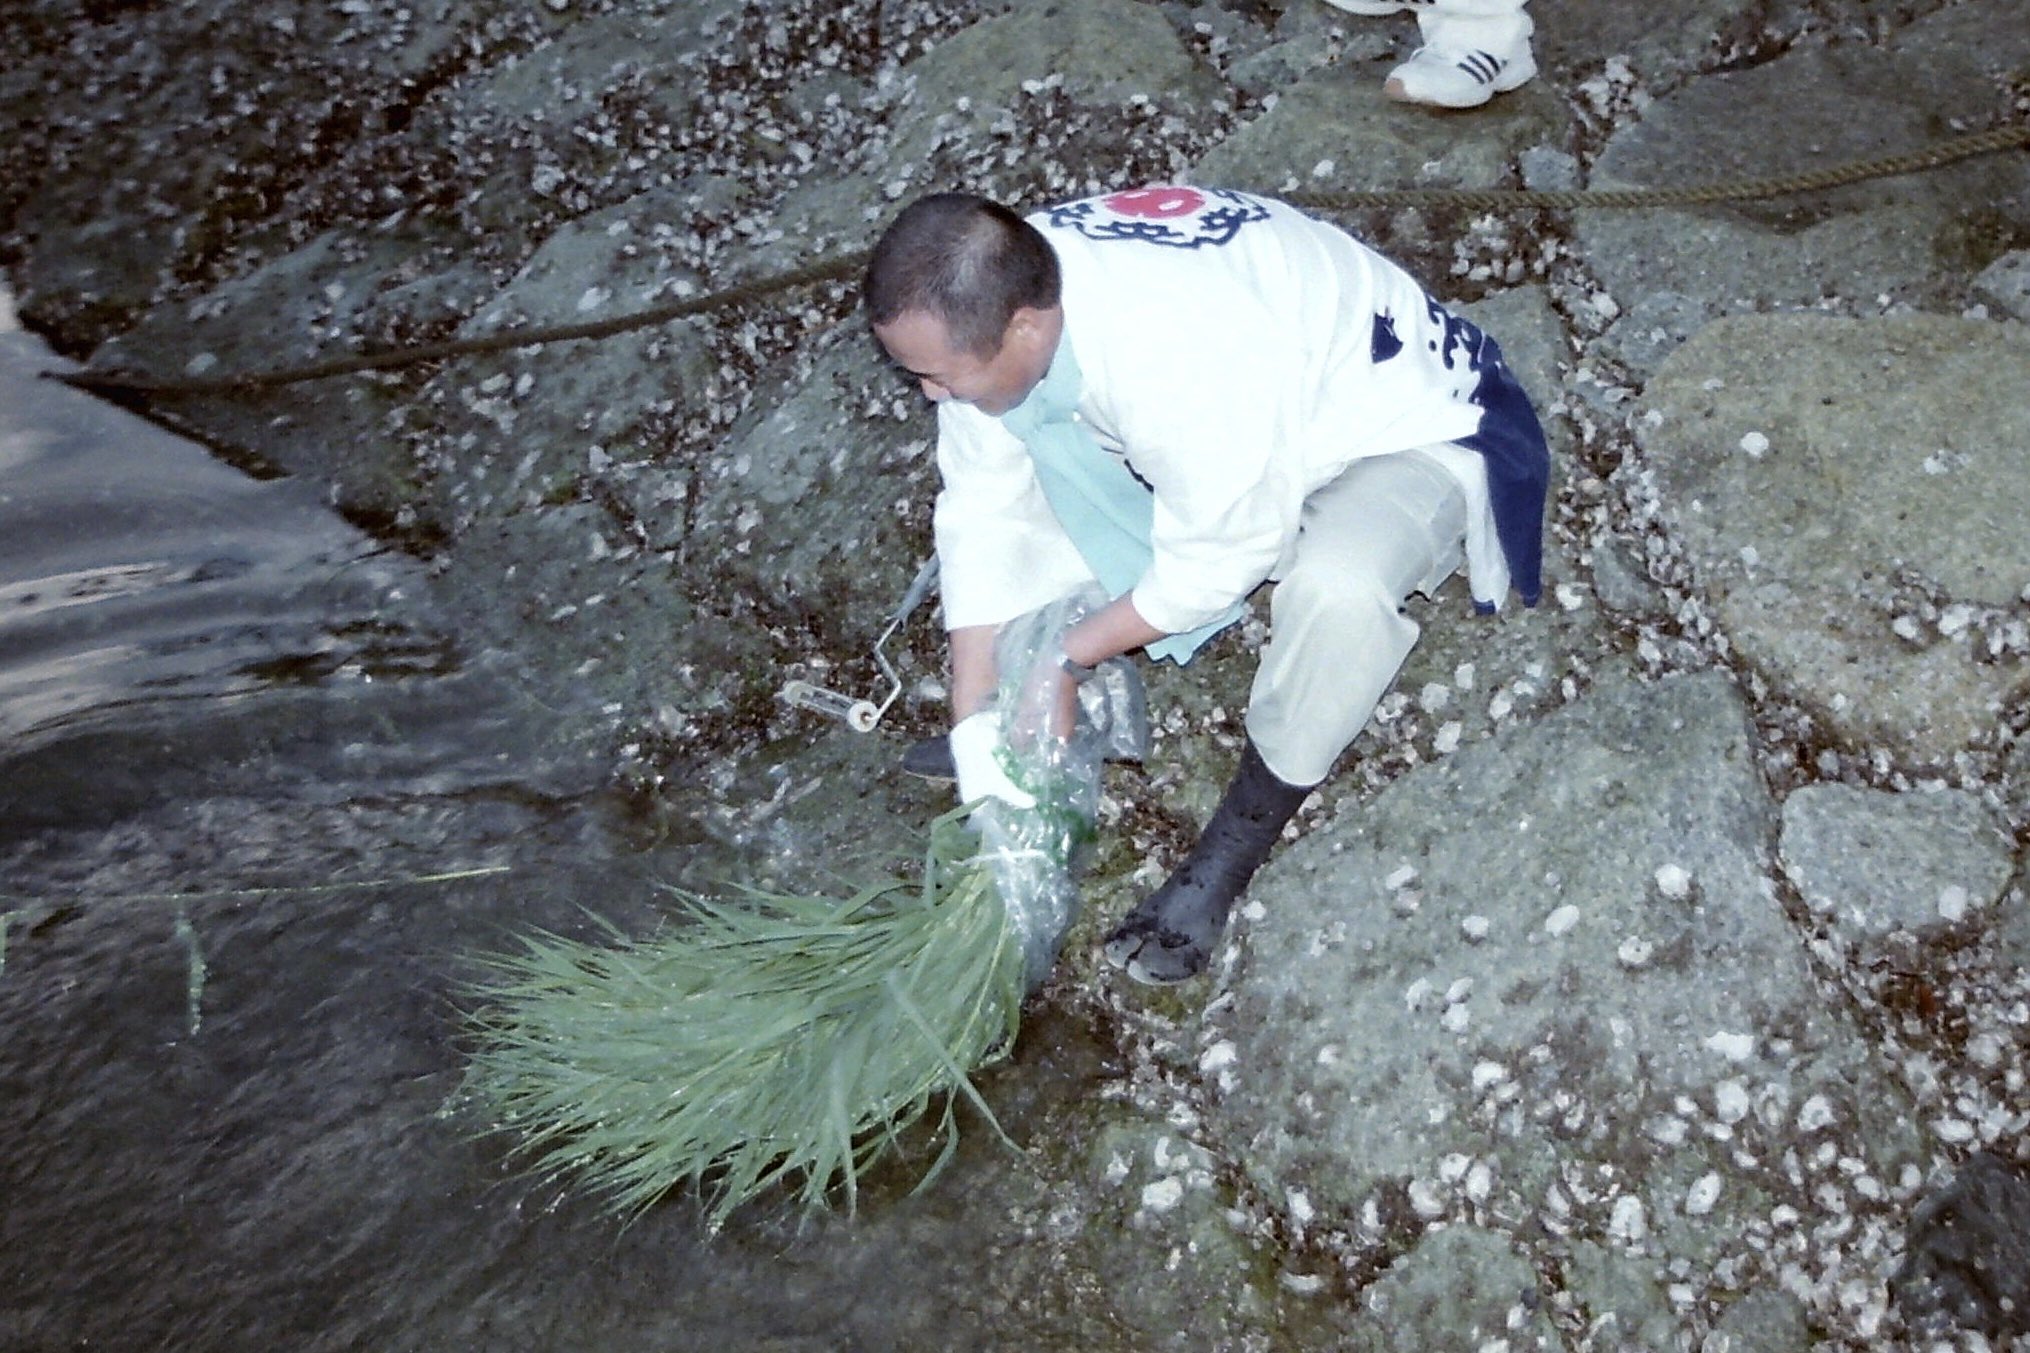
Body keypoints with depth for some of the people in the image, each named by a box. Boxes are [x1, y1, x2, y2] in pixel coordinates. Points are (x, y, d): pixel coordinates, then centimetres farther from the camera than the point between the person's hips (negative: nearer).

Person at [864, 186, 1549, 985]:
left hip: (1405, 431, -7)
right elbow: (985, 515, -13)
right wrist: (973, 722, -16)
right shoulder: (992, 300, -19)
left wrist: (1068, 658, -17)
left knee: (1336, 587, -38)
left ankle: (1235, 849, -13)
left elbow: (1218, 562, -29)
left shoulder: (1177, 358, -42)